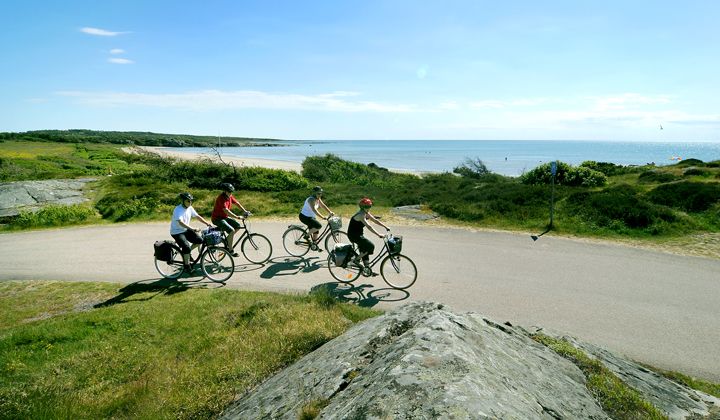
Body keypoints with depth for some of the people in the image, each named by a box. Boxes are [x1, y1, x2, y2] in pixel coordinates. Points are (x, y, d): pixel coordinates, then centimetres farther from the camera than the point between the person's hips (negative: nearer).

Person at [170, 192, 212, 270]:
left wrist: (207, 223, -8)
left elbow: (198, 216, 6)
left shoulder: (190, 208, -1)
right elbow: (181, 223, -37)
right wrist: (193, 229, -46)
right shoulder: (178, 210, -24)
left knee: (200, 240, -7)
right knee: (187, 247, -23)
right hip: (177, 232, -7)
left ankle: (186, 253, 15)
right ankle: (187, 266, -5)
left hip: (186, 230, 7)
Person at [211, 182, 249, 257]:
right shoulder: (221, 198, -25)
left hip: (225, 217, 9)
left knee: (238, 226, -1)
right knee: (232, 230, -24)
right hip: (217, 218, -9)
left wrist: (245, 211, 5)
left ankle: (227, 240, 14)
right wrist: (237, 217, -38)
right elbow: (226, 210, -35)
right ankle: (231, 250, -13)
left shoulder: (230, 196, 1)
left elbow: (237, 203, 14)